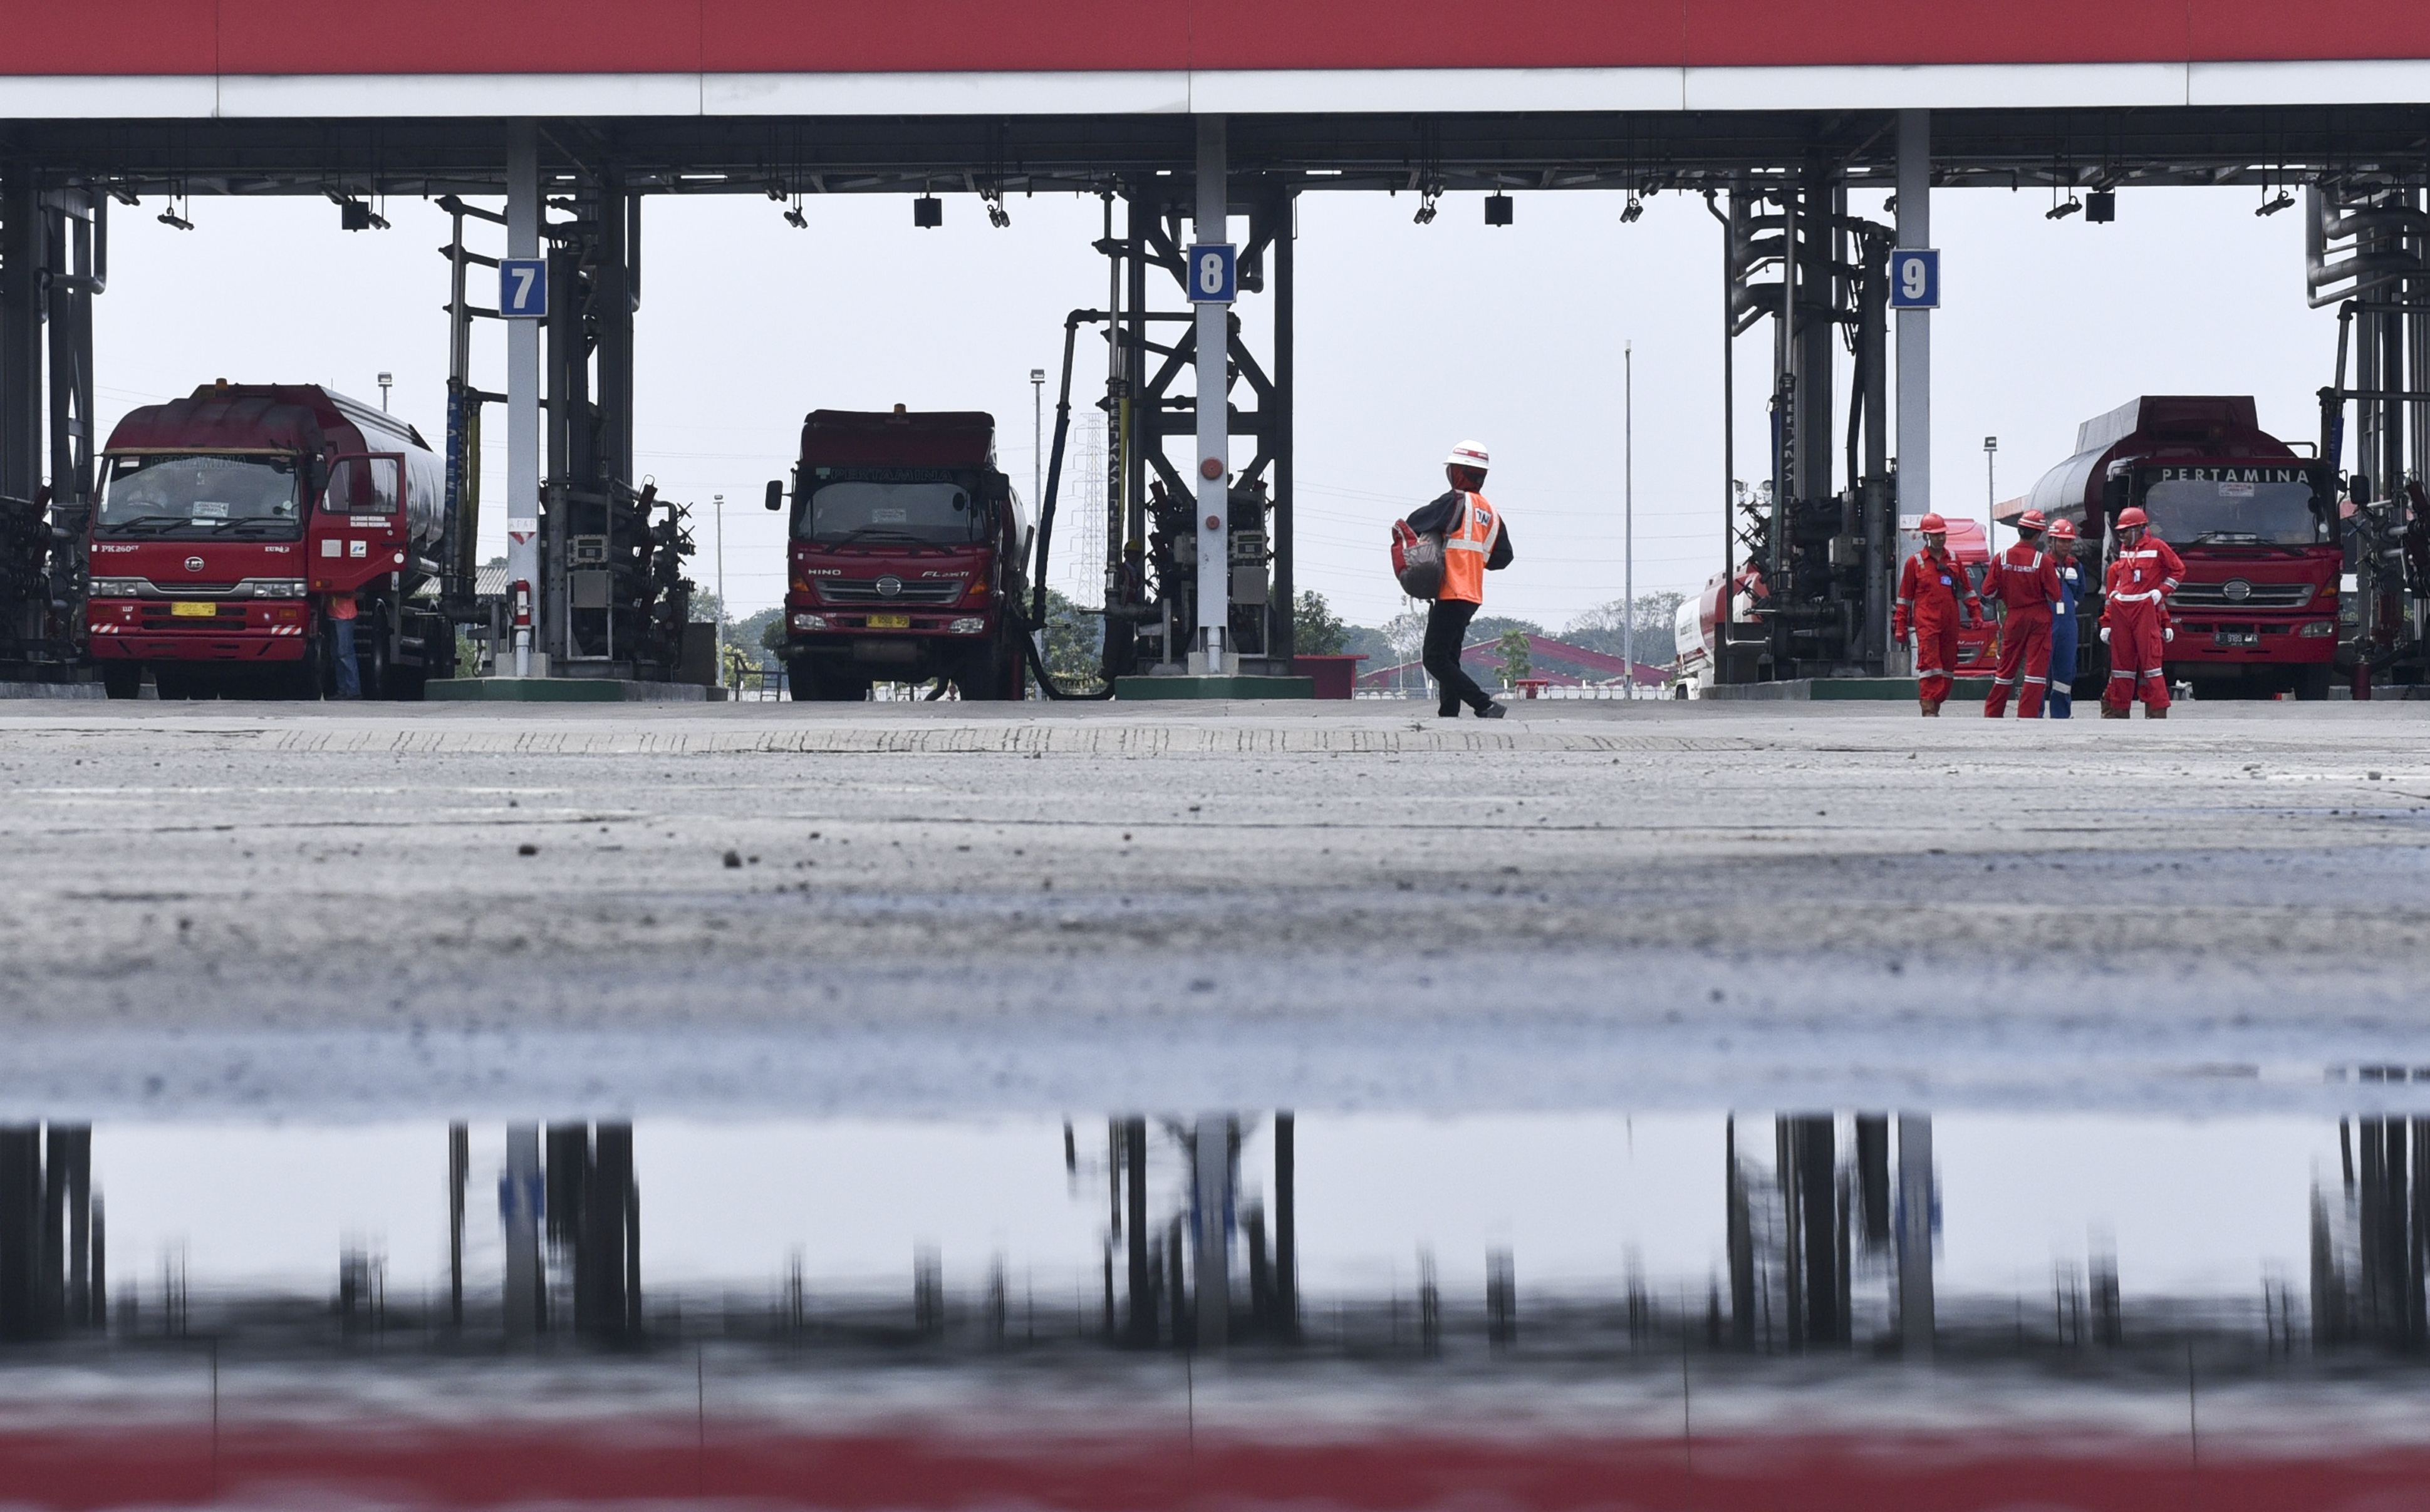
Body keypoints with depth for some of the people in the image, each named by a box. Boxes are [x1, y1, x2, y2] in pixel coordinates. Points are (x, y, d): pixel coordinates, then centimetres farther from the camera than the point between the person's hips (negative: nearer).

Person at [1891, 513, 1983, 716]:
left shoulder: (1953, 560, 15)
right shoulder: (1915, 562, 4)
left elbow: (1967, 590, 19)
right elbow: (1905, 596, 6)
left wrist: (1976, 614, 10)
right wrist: (1900, 626, 2)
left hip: (1950, 623, 4)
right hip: (1926, 622, -4)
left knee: (1947, 665, 6)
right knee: (1929, 662, -14)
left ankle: (1936, 705, 14)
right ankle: (1928, 709, -16)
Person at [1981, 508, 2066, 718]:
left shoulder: (2001, 559, -6)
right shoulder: (2043, 561, -14)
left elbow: (1989, 591, -3)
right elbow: (2056, 595, -10)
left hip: (2013, 618, 3)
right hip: (2039, 619, -3)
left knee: (2007, 667, 15)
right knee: (2036, 667, 0)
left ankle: (1992, 713, 21)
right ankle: (2028, 715, -7)